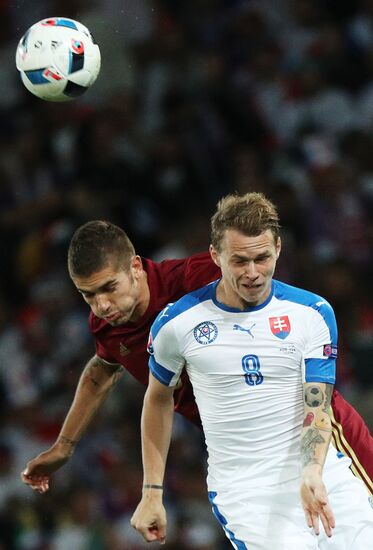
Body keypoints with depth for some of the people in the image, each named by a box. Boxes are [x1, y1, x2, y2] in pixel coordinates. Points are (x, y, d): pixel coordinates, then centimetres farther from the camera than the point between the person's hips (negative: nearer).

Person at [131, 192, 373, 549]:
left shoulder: (313, 313, -1)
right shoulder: (177, 323, -1)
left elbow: (317, 407, -7)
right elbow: (158, 400, 14)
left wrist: (313, 473, -25)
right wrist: (152, 494, 12)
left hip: (321, 474, 1)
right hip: (243, 490, -1)